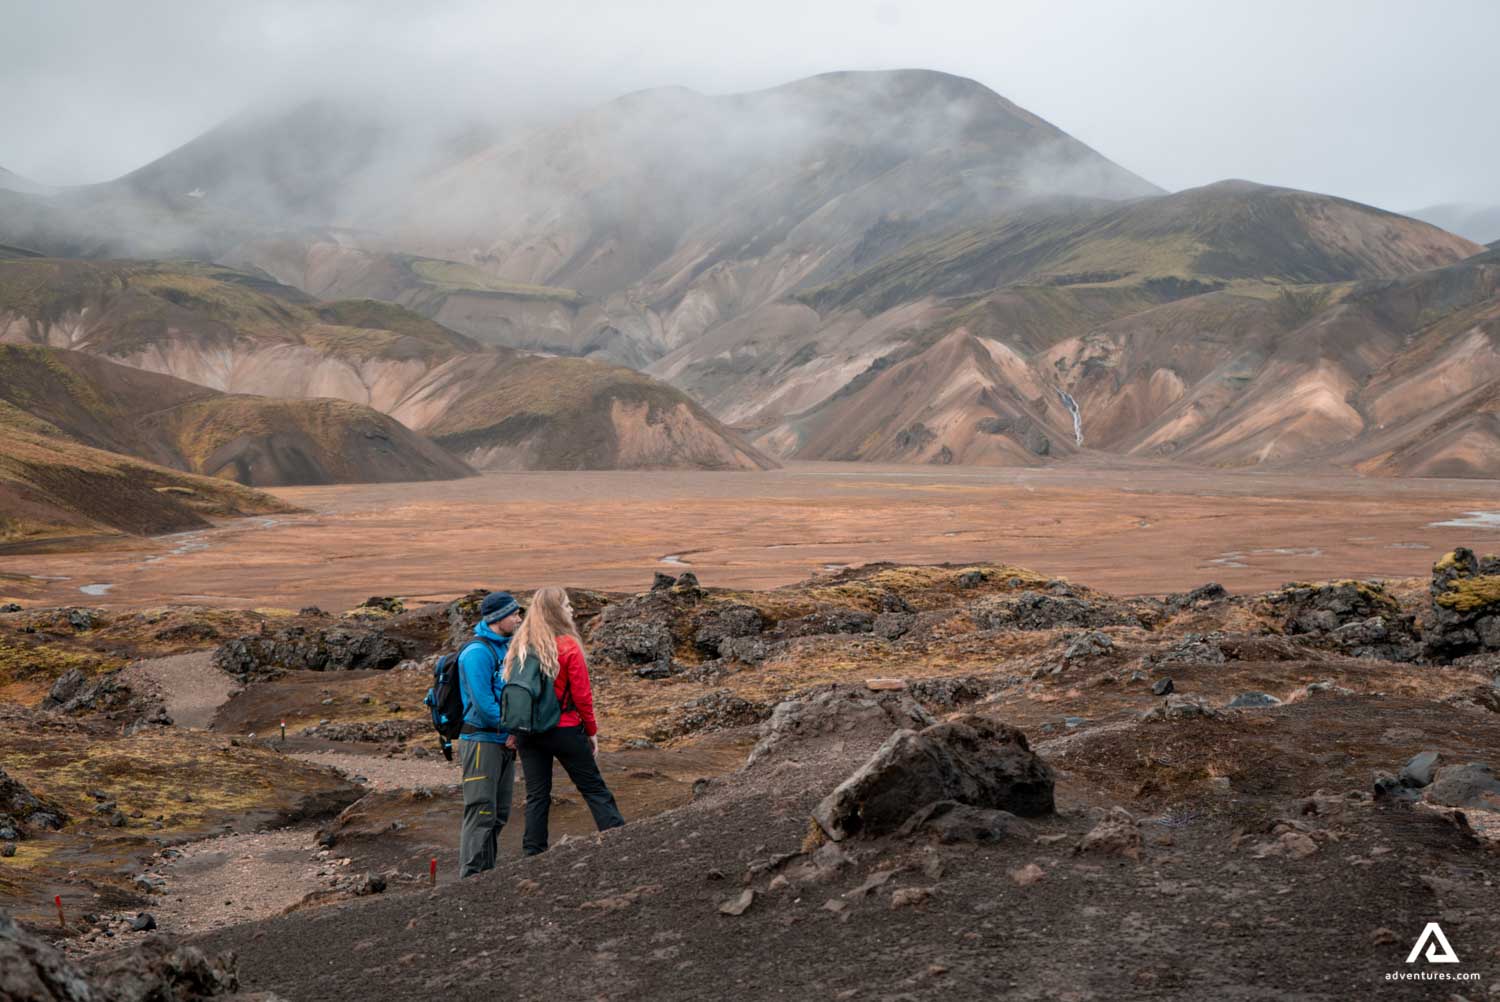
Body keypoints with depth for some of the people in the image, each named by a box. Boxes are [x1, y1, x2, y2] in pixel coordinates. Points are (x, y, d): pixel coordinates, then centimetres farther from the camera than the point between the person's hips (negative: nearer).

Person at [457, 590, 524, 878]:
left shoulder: (505, 648, 15)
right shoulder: (477, 652, -14)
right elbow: (482, 703, -21)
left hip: (504, 743, 9)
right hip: (481, 741, -9)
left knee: (499, 813, 12)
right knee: (481, 812, -9)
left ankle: (487, 873, 20)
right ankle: (471, 875, -5)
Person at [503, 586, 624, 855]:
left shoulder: (519, 646, 3)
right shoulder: (568, 646, -11)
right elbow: (582, 695, -10)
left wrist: (515, 729, 8)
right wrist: (592, 731, 0)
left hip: (527, 732, 4)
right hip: (564, 729, -4)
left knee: (536, 796, 11)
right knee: (594, 790, 5)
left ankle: (533, 855, 11)